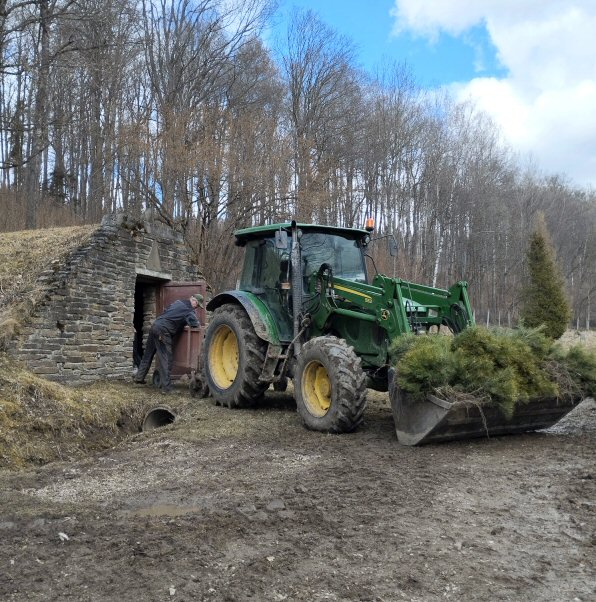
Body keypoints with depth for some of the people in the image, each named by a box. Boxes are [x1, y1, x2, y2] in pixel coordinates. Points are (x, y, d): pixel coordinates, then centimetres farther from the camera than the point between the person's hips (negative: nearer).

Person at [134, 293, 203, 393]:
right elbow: (195, 324, -13)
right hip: (163, 331, -8)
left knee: (148, 355, 20)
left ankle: (139, 377, 29)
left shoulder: (178, 302, 19)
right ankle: (166, 387, -7)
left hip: (155, 325, 8)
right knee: (167, 359, -5)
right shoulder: (189, 310, -4)